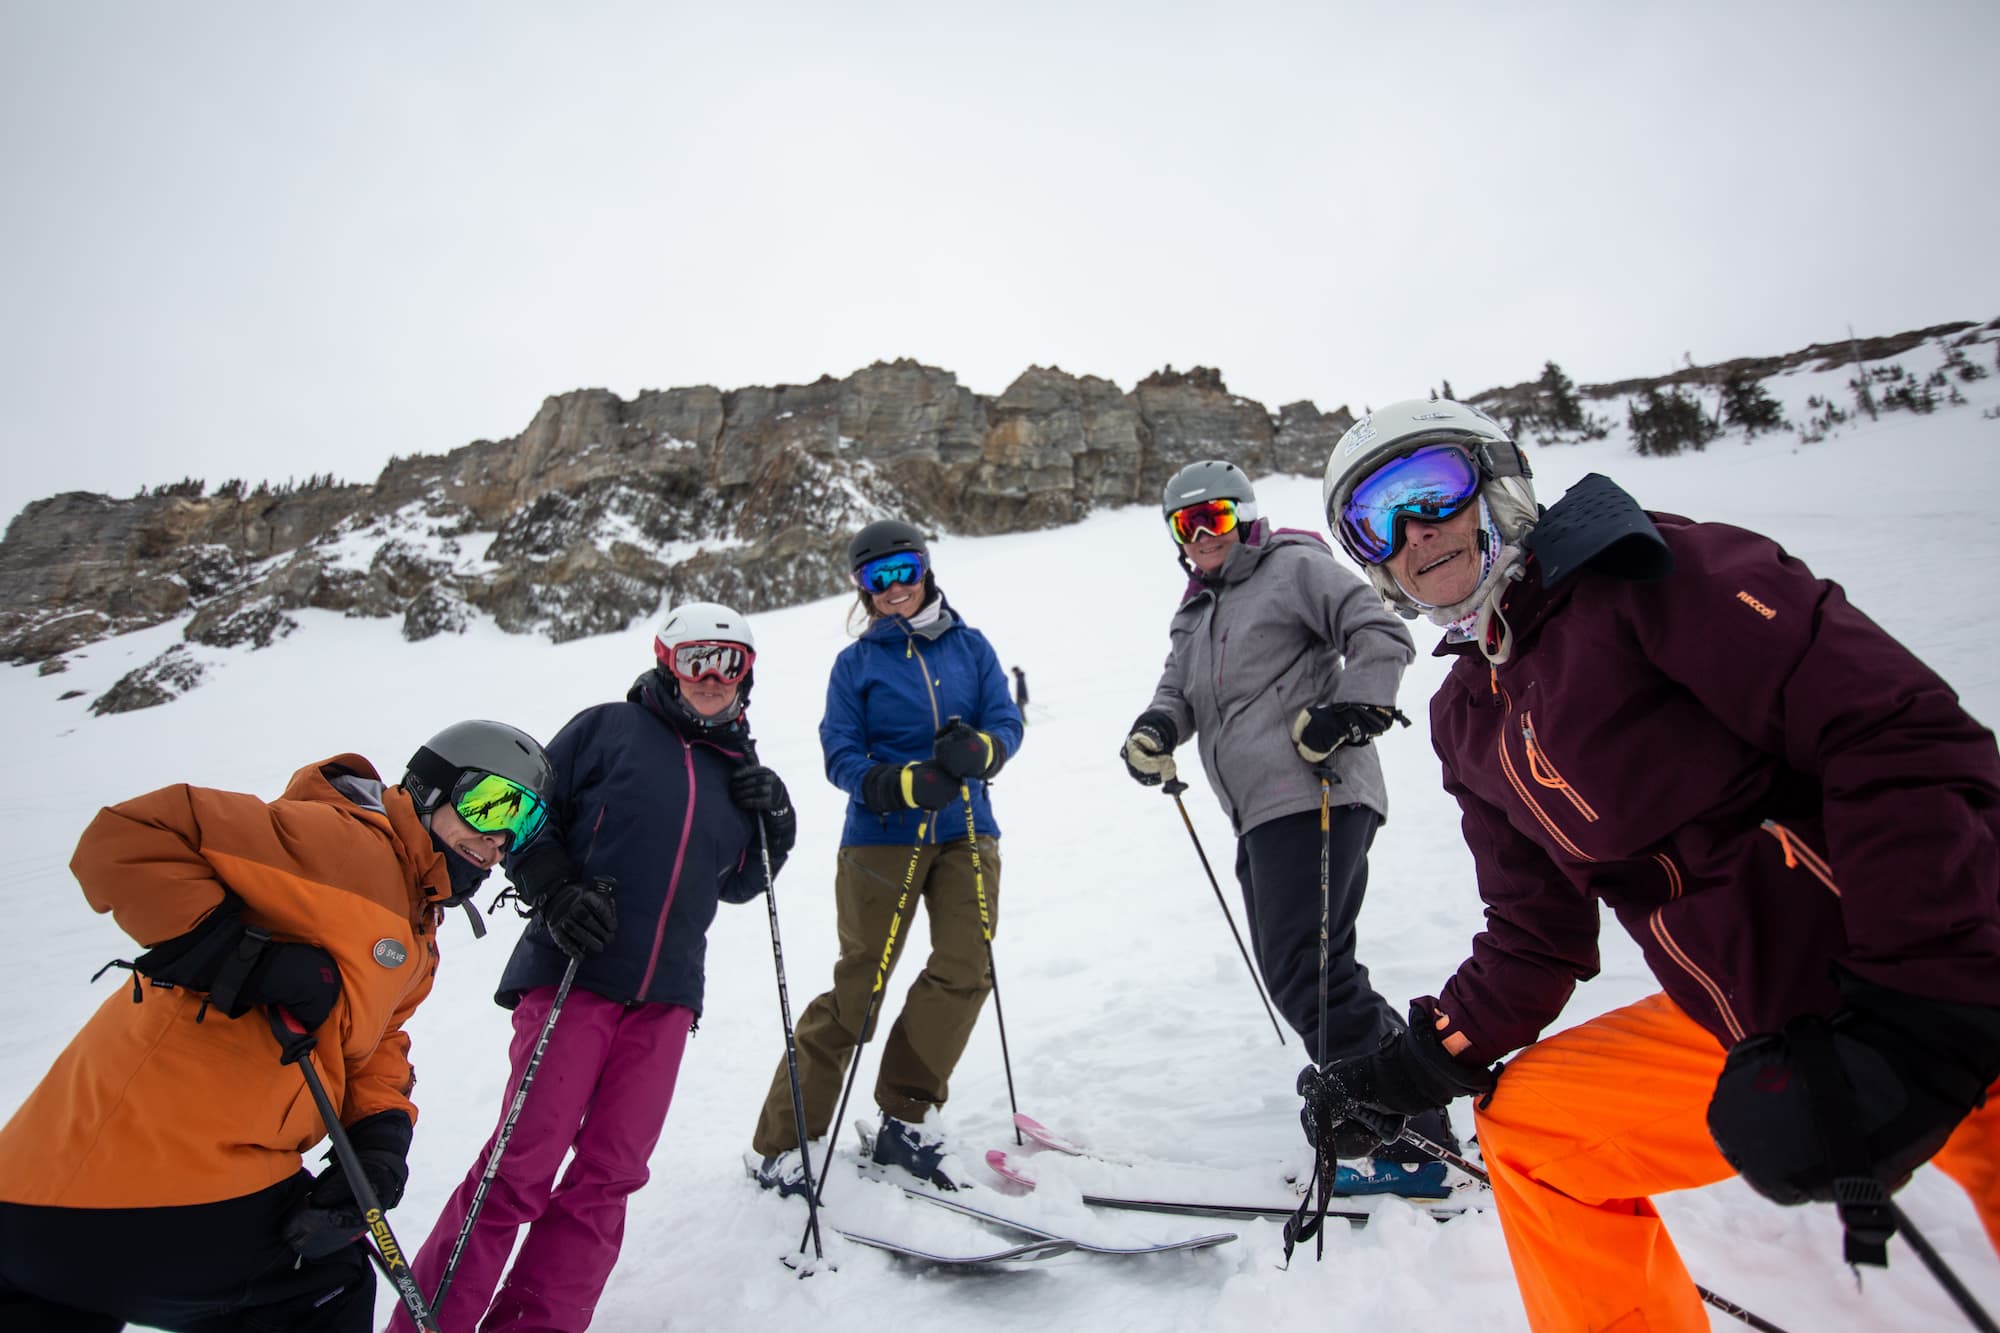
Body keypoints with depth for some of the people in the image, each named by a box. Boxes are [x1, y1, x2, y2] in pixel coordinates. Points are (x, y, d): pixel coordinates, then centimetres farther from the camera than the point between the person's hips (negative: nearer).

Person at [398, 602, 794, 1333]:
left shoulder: (739, 765, 13)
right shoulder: (608, 728, -1)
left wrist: (773, 825, 0)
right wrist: (555, 893, -13)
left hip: (666, 994, 5)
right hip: (573, 973, -4)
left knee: (607, 1176, 8)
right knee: (522, 1168, -3)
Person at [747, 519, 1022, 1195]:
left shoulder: (971, 646, 11)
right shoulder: (855, 662, 4)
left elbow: (1006, 722, 4)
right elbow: (841, 756, -3)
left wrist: (977, 750, -20)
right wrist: (907, 784, -21)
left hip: (966, 833, 3)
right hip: (882, 836, -3)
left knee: (966, 968, -10)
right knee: (857, 987, 0)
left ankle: (906, 1120, 10)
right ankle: (777, 1141, 16)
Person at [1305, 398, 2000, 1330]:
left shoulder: (1636, 570, -15)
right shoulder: (1467, 721, 5)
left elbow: (1912, 743, -22)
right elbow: (1535, 937, 10)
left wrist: (1910, 1019, -28)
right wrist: (1424, 1063, 4)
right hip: (1755, 1032, 7)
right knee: (1524, 1127, 8)